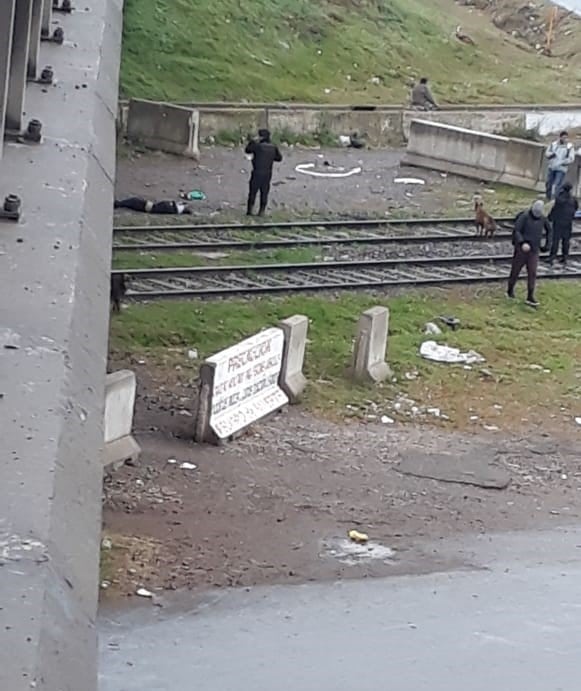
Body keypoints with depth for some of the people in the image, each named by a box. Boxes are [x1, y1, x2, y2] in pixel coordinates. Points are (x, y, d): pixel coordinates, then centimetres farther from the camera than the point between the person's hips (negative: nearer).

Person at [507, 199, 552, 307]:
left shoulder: (543, 218, 0)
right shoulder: (524, 216, -14)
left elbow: (549, 231, 17)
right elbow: (516, 231, -18)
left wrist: (547, 245, 10)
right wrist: (522, 243, -31)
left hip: (534, 250, 3)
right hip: (521, 249, -3)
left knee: (532, 273, -5)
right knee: (515, 270, 9)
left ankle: (530, 297, -4)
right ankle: (510, 290, 31)